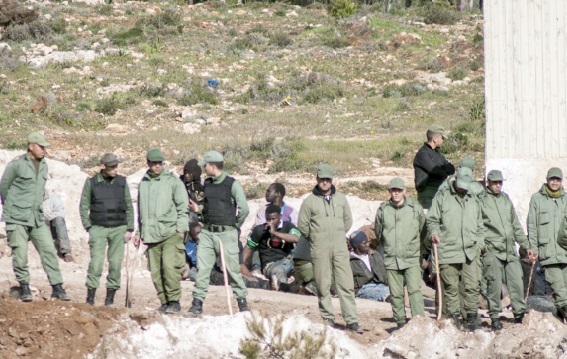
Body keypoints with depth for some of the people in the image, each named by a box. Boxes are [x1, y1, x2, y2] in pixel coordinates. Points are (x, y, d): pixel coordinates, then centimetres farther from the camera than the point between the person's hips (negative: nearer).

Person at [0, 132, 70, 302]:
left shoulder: (44, 165, 10)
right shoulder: (17, 164, -9)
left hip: (37, 218, 5)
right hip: (17, 219, -5)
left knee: (49, 251, -1)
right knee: (20, 255, -5)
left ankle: (57, 288, 1)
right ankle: (24, 288, 10)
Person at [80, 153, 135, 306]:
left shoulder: (122, 182, 9)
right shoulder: (91, 183, 4)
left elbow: (129, 207, 14)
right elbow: (83, 207, 7)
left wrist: (129, 229, 8)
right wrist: (88, 227, -2)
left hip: (119, 228, 2)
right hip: (98, 228, -2)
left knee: (116, 263, -2)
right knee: (96, 262, -12)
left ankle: (110, 297, 6)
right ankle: (90, 297, -8)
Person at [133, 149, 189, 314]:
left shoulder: (173, 181, 2)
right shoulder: (143, 183, 17)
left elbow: (183, 207, 1)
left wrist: (181, 228, -6)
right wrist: (139, 232, 21)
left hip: (171, 233, -5)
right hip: (151, 235, 5)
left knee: (170, 266, -16)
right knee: (156, 272, 2)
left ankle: (174, 300, -8)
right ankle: (165, 302, 10)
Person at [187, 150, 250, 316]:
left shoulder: (232, 184, -8)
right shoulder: (207, 183, 12)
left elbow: (244, 209, -9)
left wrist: (235, 226, -1)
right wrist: (199, 209, 4)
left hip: (226, 234, -5)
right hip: (207, 232, 5)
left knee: (232, 269, 0)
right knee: (202, 268, 0)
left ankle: (242, 301, 13)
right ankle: (197, 303, 3)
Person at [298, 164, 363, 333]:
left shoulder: (341, 199, 8)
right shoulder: (309, 201, -1)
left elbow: (348, 221, 20)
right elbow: (303, 226, 6)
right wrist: (316, 238, 10)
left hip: (340, 248, 2)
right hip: (320, 250, -2)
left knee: (346, 284, -3)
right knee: (323, 285, 2)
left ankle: (351, 320, -3)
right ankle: (327, 318, 13)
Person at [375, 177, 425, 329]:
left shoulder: (416, 209, 1)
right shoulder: (382, 210, 4)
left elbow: (423, 232, 11)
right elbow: (379, 234, 18)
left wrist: (418, 250, 13)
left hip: (412, 259, -2)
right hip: (391, 260, 2)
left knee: (415, 290, -12)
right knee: (396, 294, 4)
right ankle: (400, 322, 13)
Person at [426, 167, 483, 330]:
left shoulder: (474, 200, 21)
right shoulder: (442, 197, 8)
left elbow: (480, 226, 27)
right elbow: (432, 219, 5)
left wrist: (479, 243, 14)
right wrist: (433, 231, -15)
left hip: (470, 252, 3)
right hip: (448, 251, -3)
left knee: (473, 286, -5)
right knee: (450, 287, -1)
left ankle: (471, 317, 4)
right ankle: (453, 318, 7)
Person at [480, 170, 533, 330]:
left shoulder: (506, 199, 18)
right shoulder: (481, 200, 1)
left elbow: (516, 225, 24)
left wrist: (525, 245, 22)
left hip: (510, 250, 5)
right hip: (491, 250, -5)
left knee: (516, 281, -2)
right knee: (494, 284, -5)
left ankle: (519, 311, 9)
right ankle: (495, 317, 2)